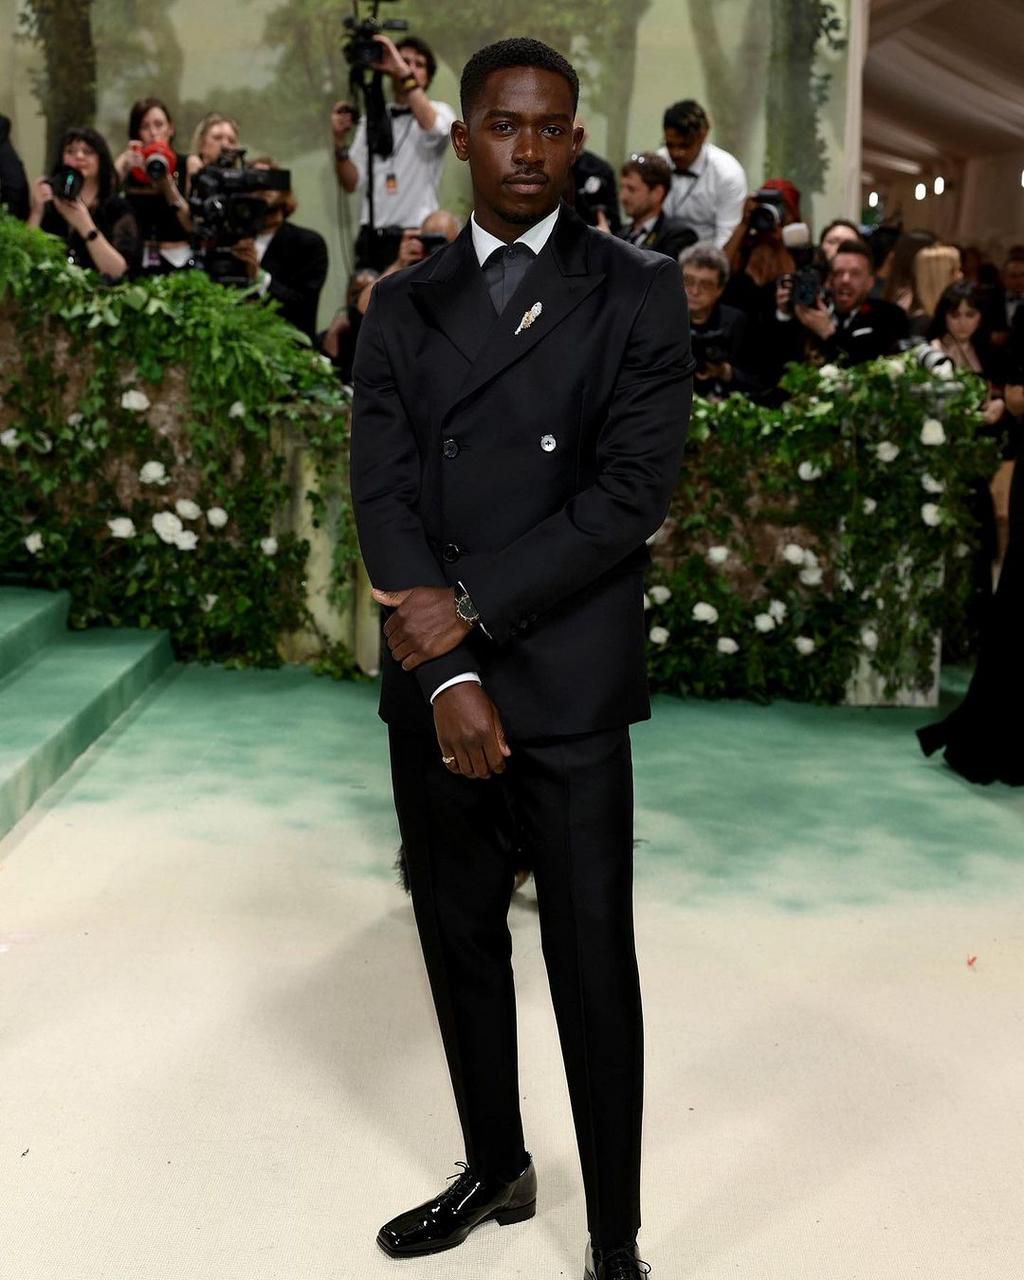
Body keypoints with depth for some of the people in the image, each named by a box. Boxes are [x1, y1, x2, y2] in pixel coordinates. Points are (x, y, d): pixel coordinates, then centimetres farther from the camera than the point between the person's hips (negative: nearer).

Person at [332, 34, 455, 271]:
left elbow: (432, 126, -23)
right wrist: (340, 141, -7)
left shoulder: (439, 111, 4)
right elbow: (352, 183, 10)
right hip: (373, 235, 4)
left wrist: (405, 73, -22)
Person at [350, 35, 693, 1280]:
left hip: (568, 685, -4)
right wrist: (444, 674, -13)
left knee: (592, 967, 3)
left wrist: (471, 608, -15)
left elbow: (632, 492, -10)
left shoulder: (639, 293, -1)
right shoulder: (401, 308, 8)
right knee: (459, 942, 16)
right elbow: (381, 490, -1)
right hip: (431, 680, 4)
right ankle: (494, 1171, 37)